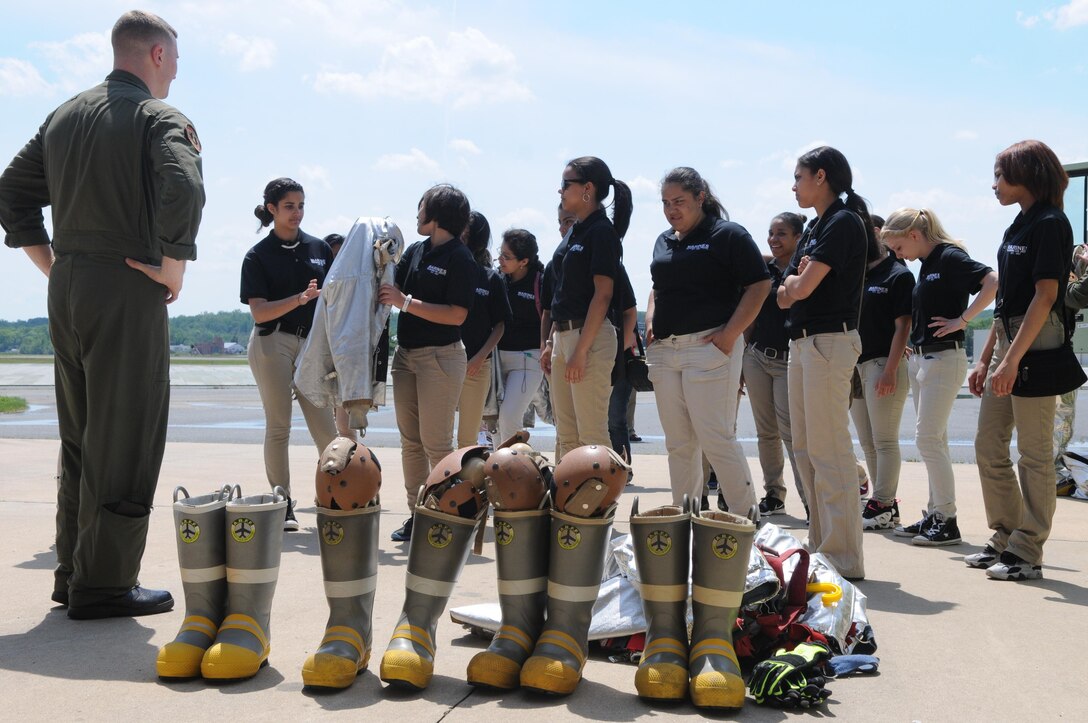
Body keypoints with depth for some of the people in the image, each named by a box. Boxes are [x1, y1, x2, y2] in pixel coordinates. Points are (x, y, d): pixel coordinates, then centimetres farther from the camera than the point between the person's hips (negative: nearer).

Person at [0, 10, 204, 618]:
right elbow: (182, 191, -26)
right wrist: (172, 270, -15)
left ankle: (74, 572, 23)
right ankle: (105, 583, 4)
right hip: (128, 293, -8)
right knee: (124, 442, -1)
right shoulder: (160, 119, -7)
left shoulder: (65, 116, 16)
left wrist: (52, 266, 16)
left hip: (67, 291, 8)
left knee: (81, 436, 16)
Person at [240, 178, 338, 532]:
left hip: (312, 343, 3)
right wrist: (300, 298, -22)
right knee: (278, 426, -1)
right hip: (272, 343, -3)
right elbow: (259, 313, -9)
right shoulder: (258, 256, -1)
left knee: (326, 429, -5)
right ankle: (282, 505, 6)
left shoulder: (319, 248, 9)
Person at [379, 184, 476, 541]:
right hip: (406, 353, 8)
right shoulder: (415, 251, 12)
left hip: (441, 356, -8)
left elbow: (456, 314, -19)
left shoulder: (461, 259, -11)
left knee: (436, 442, -5)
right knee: (410, 441, 10)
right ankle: (417, 514, 18)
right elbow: (391, 290, 15)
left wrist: (405, 302, -18)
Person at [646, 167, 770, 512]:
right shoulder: (664, 241, 18)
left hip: (709, 346, -7)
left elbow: (759, 285, -8)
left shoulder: (728, 235, -4)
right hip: (663, 351, 7)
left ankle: (747, 519, 0)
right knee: (678, 443, 10)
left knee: (716, 438, -9)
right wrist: (650, 322, 10)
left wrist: (730, 334, -15)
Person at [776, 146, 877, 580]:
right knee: (805, 449, 12)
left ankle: (844, 559, -6)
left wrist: (799, 279, 4)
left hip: (829, 341, -10)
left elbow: (804, 287, -17)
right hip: (802, 342, 10)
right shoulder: (815, 229, 19)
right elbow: (786, 296, 14)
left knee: (829, 452, -10)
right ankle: (821, 546, 20)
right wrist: (795, 278, -6)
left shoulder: (844, 222, -10)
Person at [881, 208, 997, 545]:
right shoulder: (926, 264, 14)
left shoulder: (950, 258, -13)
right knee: (933, 441, 12)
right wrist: (913, 346, 12)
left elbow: (992, 282, -27)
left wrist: (962, 319, -23)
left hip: (943, 359, -9)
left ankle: (947, 521, -4)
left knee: (928, 439, -10)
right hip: (919, 359, 9)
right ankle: (934, 515, 18)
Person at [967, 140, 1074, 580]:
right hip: (1008, 339, 10)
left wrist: (1012, 359, -22)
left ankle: (1028, 552, 3)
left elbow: (1045, 295, -17)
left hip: (1036, 344, -10)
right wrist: (986, 359, 17)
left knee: (1034, 452, -3)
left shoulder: (1050, 223, -10)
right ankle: (1005, 537, 22)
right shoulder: (1020, 226, 17)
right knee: (988, 446, 12)